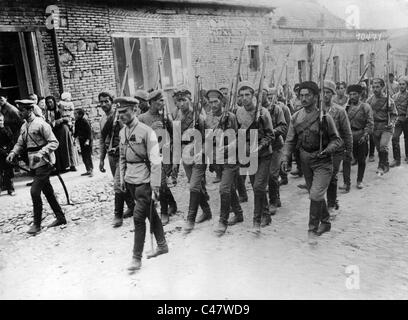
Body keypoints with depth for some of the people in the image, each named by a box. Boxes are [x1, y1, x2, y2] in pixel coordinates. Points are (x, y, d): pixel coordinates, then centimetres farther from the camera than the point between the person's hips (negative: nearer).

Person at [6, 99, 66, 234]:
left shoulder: (41, 124, -14)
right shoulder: (24, 126, 11)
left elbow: (54, 143, -17)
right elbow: (20, 143, 16)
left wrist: (41, 153, -28)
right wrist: (13, 153, -3)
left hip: (44, 163, -8)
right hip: (34, 164, 8)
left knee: (35, 191, -11)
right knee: (47, 191, 13)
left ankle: (37, 224, 2)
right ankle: (60, 218, 25)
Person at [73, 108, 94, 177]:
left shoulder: (85, 121, -14)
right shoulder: (77, 122, 8)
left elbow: (89, 131, -16)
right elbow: (76, 132, 18)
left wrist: (88, 140, -22)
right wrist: (74, 137, 10)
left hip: (87, 141, -8)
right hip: (81, 141, 8)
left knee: (88, 156, -7)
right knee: (83, 156, 9)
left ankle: (91, 171, -2)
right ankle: (88, 170, 18)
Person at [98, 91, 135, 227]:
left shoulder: (119, 117, -11)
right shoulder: (102, 120, 11)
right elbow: (102, 139, 18)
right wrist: (101, 159, 15)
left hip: (121, 155, -7)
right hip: (111, 155, 7)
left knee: (118, 185, -9)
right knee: (122, 183, 15)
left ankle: (118, 215, 0)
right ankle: (132, 207, 31)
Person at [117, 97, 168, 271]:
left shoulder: (146, 132, -15)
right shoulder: (122, 132, 8)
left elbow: (155, 161, -16)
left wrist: (155, 186, -18)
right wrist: (122, 178, 13)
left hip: (144, 181, -7)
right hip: (130, 180, 7)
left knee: (138, 217, -6)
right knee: (150, 213, 18)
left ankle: (137, 257, 8)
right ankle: (162, 245, 33)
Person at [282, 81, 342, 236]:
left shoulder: (325, 117, -13)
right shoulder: (296, 117, 0)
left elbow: (336, 139, -5)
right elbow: (290, 141, 5)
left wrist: (326, 150, -23)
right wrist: (285, 157, -7)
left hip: (322, 161, -5)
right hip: (305, 161, 5)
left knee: (316, 194, -13)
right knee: (315, 195, 17)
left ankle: (313, 226, 5)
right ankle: (325, 222, 37)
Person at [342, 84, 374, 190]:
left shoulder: (365, 107, 0)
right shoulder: (346, 107, 7)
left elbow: (370, 123, -4)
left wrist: (365, 135, -15)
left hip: (361, 138, -1)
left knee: (361, 160, 9)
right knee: (346, 160, -8)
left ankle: (359, 181, 24)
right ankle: (346, 182, -6)